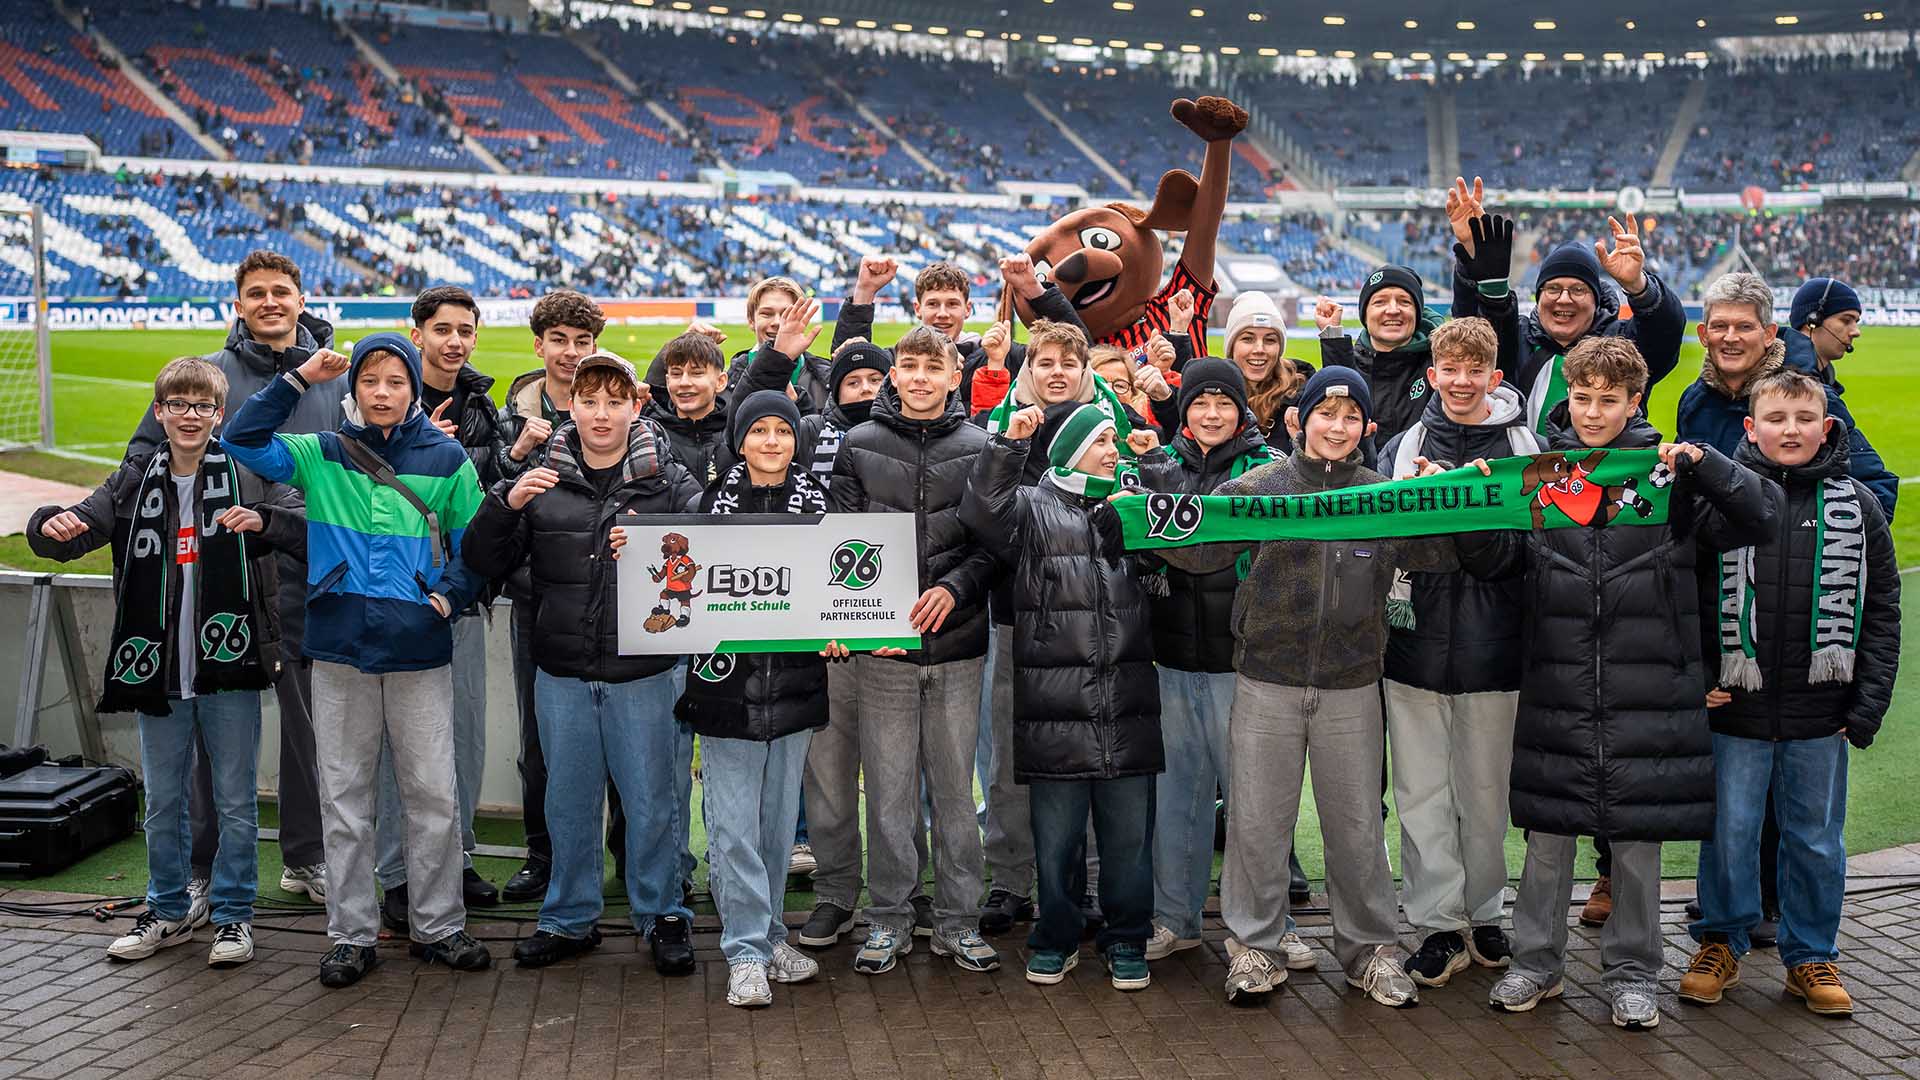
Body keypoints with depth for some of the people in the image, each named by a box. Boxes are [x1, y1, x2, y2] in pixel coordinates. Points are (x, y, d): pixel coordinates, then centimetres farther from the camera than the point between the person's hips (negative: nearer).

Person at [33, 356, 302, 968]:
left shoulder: (249, 475, -2)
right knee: (162, 801, 14)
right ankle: (169, 912, 29)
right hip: (158, 668, 3)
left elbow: (311, 532, -12)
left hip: (230, 667, -3)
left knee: (236, 801, 6)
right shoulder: (133, 483, 8)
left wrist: (263, 520, -32)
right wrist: (53, 526, -20)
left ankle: (232, 913, 20)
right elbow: (73, 533, 4)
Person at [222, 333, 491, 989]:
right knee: (344, 794, 7)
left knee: (433, 793, 3)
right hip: (340, 649, 1)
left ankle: (437, 926, 17)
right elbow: (243, 441, -1)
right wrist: (298, 379, -4)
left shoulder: (446, 459, 4)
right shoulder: (322, 455, 8)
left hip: (420, 651, -1)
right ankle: (352, 934, 17)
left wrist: (448, 597, -7)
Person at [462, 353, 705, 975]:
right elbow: (483, 564, 4)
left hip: (644, 673, -2)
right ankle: (569, 919, 28)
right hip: (562, 673, 2)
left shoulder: (669, 480, 0)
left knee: (651, 802, 6)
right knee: (570, 801, 14)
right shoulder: (541, 481, 5)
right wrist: (506, 505, -13)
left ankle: (662, 918, 22)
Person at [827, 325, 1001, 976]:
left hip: (958, 649, 0)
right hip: (883, 650, 0)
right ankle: (888, 919, 18)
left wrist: (955, 588, -17)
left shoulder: (979, 449, 4)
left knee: (955, 787, 8)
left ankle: (958, 921, 19)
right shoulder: (860, 446, 4)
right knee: (888, 790, 6)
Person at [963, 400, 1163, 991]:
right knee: (1056, 835, 7)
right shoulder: (1033, 506, 5)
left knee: (1129, 833, 8)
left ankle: (1127, 941, 22)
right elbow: (984, 512, -14)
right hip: (1055, 706, -3)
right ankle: (1055, 939, 23)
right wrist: (1010, 441, -19)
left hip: (1128, 706, 3)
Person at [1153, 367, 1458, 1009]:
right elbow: (1197, 546, -7)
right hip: (1266, 684, -1)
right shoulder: (1261, 488, -1)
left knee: (1357, 824, 10)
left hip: (1351, 689, 1)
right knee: (1258, 820, 6)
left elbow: (1439, 551, -3)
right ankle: (1255, 947, 21)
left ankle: (1369, 947, 25)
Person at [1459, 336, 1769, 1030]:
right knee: (1547, 832, 10)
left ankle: (1632, 972, 23)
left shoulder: (1668, 472, 1)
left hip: (1648, 690, -1)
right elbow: (1495, 562, 4)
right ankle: (1536, 961, 25)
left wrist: (1703, 465, -21)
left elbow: (1754, 518, -6)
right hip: (1556, 691, 1)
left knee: (1637, 838, 8)